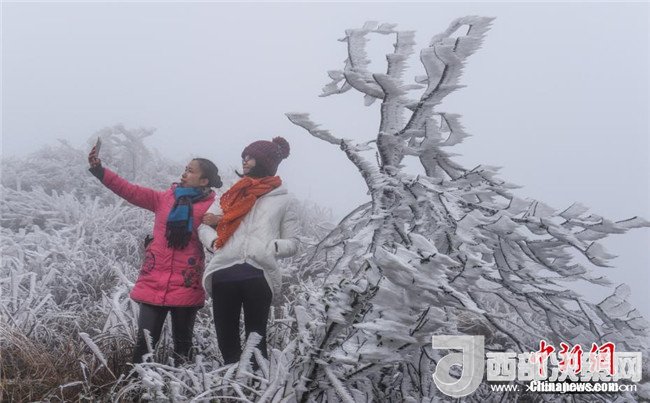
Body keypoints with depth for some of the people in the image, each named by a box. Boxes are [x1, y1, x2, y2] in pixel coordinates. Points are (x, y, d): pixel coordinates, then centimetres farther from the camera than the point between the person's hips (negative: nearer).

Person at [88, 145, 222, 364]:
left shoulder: (212, 207, -2)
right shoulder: (164, 198, 8)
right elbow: (131, 191, 4)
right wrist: (99, 170, -2)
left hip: (187, 287, -2)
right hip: (153, 283, 3)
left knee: (183, 344, 11)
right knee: (145, 341, 4)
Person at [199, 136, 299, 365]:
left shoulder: (284, 200, 12)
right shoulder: (231, 194, 22)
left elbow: (292, 243, 9)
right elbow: (203, 225, 19)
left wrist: (270, 247, -10)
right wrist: (215, 243, -1)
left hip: (258, 275, -3)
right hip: (224, 273, 4)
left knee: (255, 340, -3)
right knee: (226, 340, 5)